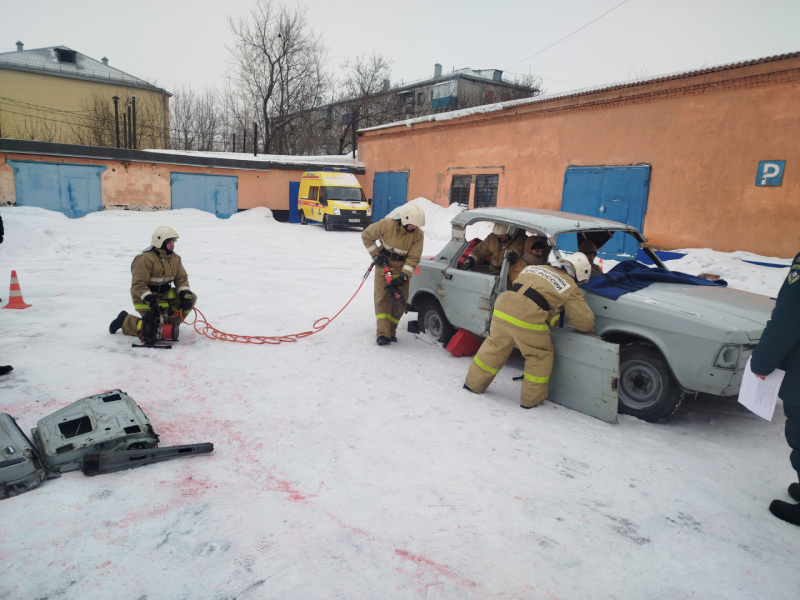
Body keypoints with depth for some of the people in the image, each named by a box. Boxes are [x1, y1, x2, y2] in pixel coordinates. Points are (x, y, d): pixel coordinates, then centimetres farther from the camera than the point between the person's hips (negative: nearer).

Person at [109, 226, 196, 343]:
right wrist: (151, 301, -33)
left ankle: (169, 323, 3)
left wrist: (185, 295, -16)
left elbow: (181, 278, 3)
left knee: (191, 298, -10)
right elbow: (138, 284, -22)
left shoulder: (175, 258, 4)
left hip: (165, 294, 7)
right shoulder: (145, 259, -20)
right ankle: (125, 320, 8)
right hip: (145, 298, -7)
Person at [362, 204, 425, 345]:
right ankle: (382, 334, -11)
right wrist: (376, 254, -9)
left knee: (400, 302, 2)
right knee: (382, 298, -10)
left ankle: (391, 332, 17)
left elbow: (413, 258, -11)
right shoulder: (387, 224, -19)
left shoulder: (418, 235, -12)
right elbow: (366, 235, -7)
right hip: (384, 265, -2)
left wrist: (404, 276, -21)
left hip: (402, 269, 2)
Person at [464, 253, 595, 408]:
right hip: (527, 319, -5)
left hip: (502, 308, 5)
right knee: (540, 355, 16)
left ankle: (474, 383, 34)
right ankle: (531, 399, 24)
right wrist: (588, 329, 37)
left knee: (495, 345, 23)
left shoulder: (535, 267, 25)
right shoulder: (571, 288, 11)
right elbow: (585, 322, 12)